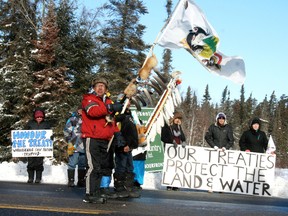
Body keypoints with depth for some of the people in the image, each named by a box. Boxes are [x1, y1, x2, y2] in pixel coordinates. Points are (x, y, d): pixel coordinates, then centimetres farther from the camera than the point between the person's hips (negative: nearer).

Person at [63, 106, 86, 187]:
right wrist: (69, 143, -9)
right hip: (74, 147, -6)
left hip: (84, 147, 6)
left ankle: (81, 181, 16)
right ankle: (71, 181, 0)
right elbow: (66, 131, -4)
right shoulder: (72, 119, -1)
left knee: (82, 165, 9)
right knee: (72, 164, -5)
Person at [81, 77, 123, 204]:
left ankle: (96, 192, 22)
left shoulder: (108, 102, 21)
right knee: (94, 167, -13)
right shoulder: (89, 99, -1)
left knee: (101, 167, 13)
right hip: (91, 138, -8)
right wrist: (110, 108, -31)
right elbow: (92, 111, -22)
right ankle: (90, 195, -10)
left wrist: (116, 132, 12)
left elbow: (112, 120, 27)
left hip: (105, 140, 8)